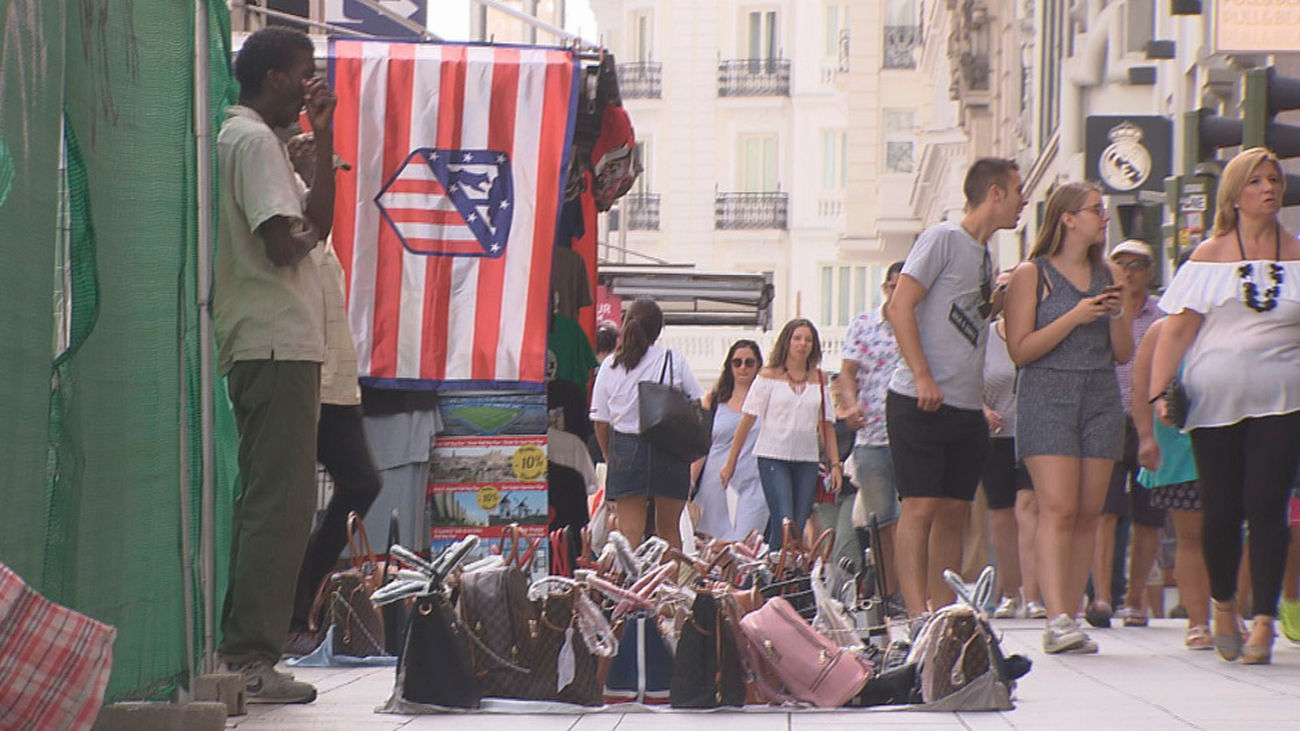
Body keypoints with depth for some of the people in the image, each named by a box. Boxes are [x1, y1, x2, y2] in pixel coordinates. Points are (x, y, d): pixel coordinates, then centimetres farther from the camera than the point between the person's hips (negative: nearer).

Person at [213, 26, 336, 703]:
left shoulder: (245, 138, 23)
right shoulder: (254, 140, -10)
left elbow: (319, 221, 18)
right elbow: (284, 244, -20)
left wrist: (323, 138, 14)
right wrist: (306, 231, 1)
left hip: (260, 346, 11)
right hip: (277, 344, -11)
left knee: (267, 501, 13)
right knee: (281, 503, -11)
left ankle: (239, 652, 16)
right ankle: (250, 658, -13)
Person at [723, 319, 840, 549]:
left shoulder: (819, 380, 11)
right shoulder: (769, 376, 3)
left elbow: (827, 425, 13)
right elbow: (748, 419, 3)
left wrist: (835, 464, 5)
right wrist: (731, 462, 1)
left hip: (807, 460, 3)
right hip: (773, 457, -3)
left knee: (799, 527, -1)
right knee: (784, 524, -16)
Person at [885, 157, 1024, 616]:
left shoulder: (984, 255, 19)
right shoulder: (944, 239, -6)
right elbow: (900, 308, -14)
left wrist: (1003, 297, 12)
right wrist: (923, 377, -20)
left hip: (967, 407, 8)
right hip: (922, 403, -8)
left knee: (953, 513, 7)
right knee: (920, 507, -10)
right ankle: (919, 619, -14)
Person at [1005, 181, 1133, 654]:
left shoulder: (1105, 277, 17)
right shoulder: (1032, 274, 2)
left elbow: (1124, 354, 17)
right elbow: (1020, 350, -6)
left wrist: (1119, 314, -1)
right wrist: (1074, 317, -13)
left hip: (1101, 400, 5)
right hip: (1047, 398, -5)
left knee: (1088, 514, 0)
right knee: (1058, 509, -17)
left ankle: (1070, 619, 3)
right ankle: (1057, 619, -24)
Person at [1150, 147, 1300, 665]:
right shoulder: (1211, 255, 7)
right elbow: (1178, 331, 4)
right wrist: (1158, 391, -6)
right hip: (1216, 400, 0)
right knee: (1221, 511, 3)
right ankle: (1223, 604, 26)